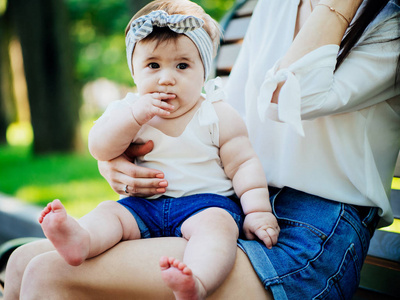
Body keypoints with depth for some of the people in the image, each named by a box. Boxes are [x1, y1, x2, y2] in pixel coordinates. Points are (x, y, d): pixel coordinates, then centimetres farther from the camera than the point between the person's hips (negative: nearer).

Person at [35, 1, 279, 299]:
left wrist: (258, 210, -14)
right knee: (108, 211, -18)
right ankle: (80, 240, -48)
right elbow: (99, 149, -4)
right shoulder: (127, 112, 8)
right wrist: (135, 115, -18)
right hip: (144, 205, 4)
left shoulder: (219, 116, 1)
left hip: (207, 201, -3)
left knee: (216, 225, -34)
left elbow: (244, 165, 0)